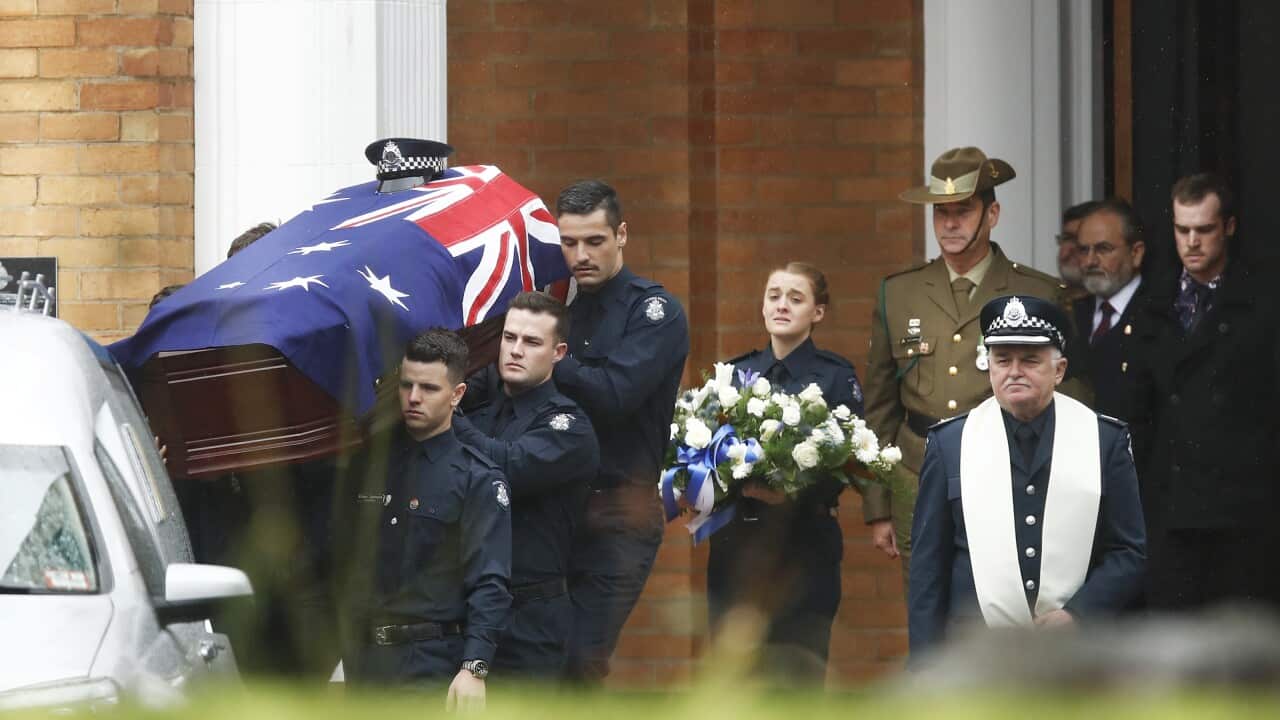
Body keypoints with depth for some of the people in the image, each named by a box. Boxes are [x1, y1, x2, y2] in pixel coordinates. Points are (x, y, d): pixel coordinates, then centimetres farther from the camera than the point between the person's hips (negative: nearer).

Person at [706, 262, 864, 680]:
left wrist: (797, 493, -23)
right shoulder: (736, 372, 13)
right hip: (735, 544, 4)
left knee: (796, 676, -7)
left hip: (802, 546, -4)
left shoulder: (836, 376, 1)